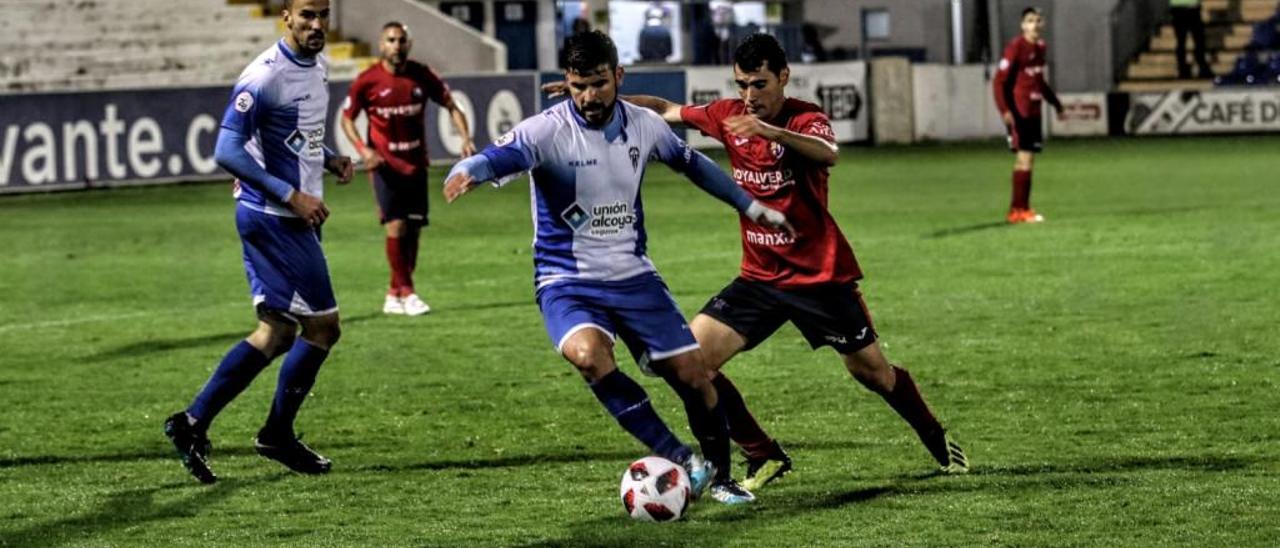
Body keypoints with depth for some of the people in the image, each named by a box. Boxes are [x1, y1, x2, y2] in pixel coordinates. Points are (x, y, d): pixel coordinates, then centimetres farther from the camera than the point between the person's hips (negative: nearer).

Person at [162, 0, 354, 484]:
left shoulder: (318, 66, 11)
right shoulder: (265, 77, -18)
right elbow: (228, 152, -21)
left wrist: (328, 158, 7)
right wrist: (292, 196, -21)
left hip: (294, 218, 9)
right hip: (274, 219, -9)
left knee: (277, 334, 10)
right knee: (322, 327, -2)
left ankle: (193, 422, 10)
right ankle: (278, 436, 13)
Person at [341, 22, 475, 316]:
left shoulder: (422, 76, -2)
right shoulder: (367, 81, -8)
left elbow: (451, 106, 7)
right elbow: (347, 119, 1)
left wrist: (465, 138, -9)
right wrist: (364, 149, -15)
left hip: (416, 164, 3)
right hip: (385, 165, -3)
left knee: (414, 230, 4)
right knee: (396, 228, -13)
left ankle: (394, 296, 16)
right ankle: (406, 292, -2)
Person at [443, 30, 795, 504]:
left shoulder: (643, 125, -2)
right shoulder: (546, 130, -17)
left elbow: (692, 164, 17)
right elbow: (497, 157, -34)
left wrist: (751, 207, 24)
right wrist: (467, 171, -58)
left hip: (633, 275, 4)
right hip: (567, 282, -4)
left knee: (692, 374, 0)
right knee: (588, 354, -34)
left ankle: (719, 476, 26)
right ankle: (676, 458, -24)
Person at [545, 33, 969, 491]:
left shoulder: (805, 119, -17)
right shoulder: (729, 115, -2)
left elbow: (828, 155, -40)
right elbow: (666, 110, 12)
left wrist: (770, 131, -57)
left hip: (820, 276, -5)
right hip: (760, 277, 5)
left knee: (873, 373, 6)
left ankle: (939, 443, 34)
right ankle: (764, 458, 3)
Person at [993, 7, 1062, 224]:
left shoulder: (1041, 47, 11)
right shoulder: (1015, 47, -12)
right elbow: (999, 81, -14)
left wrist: (1056, 104, 28)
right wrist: (1005, 111, -25)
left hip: (1034, 112, 8)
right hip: (1018, 113, -8)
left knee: (1028, 159, 8)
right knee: (1024, 159, -10)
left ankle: (1019, 209, 13)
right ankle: (1019, 210, -7)